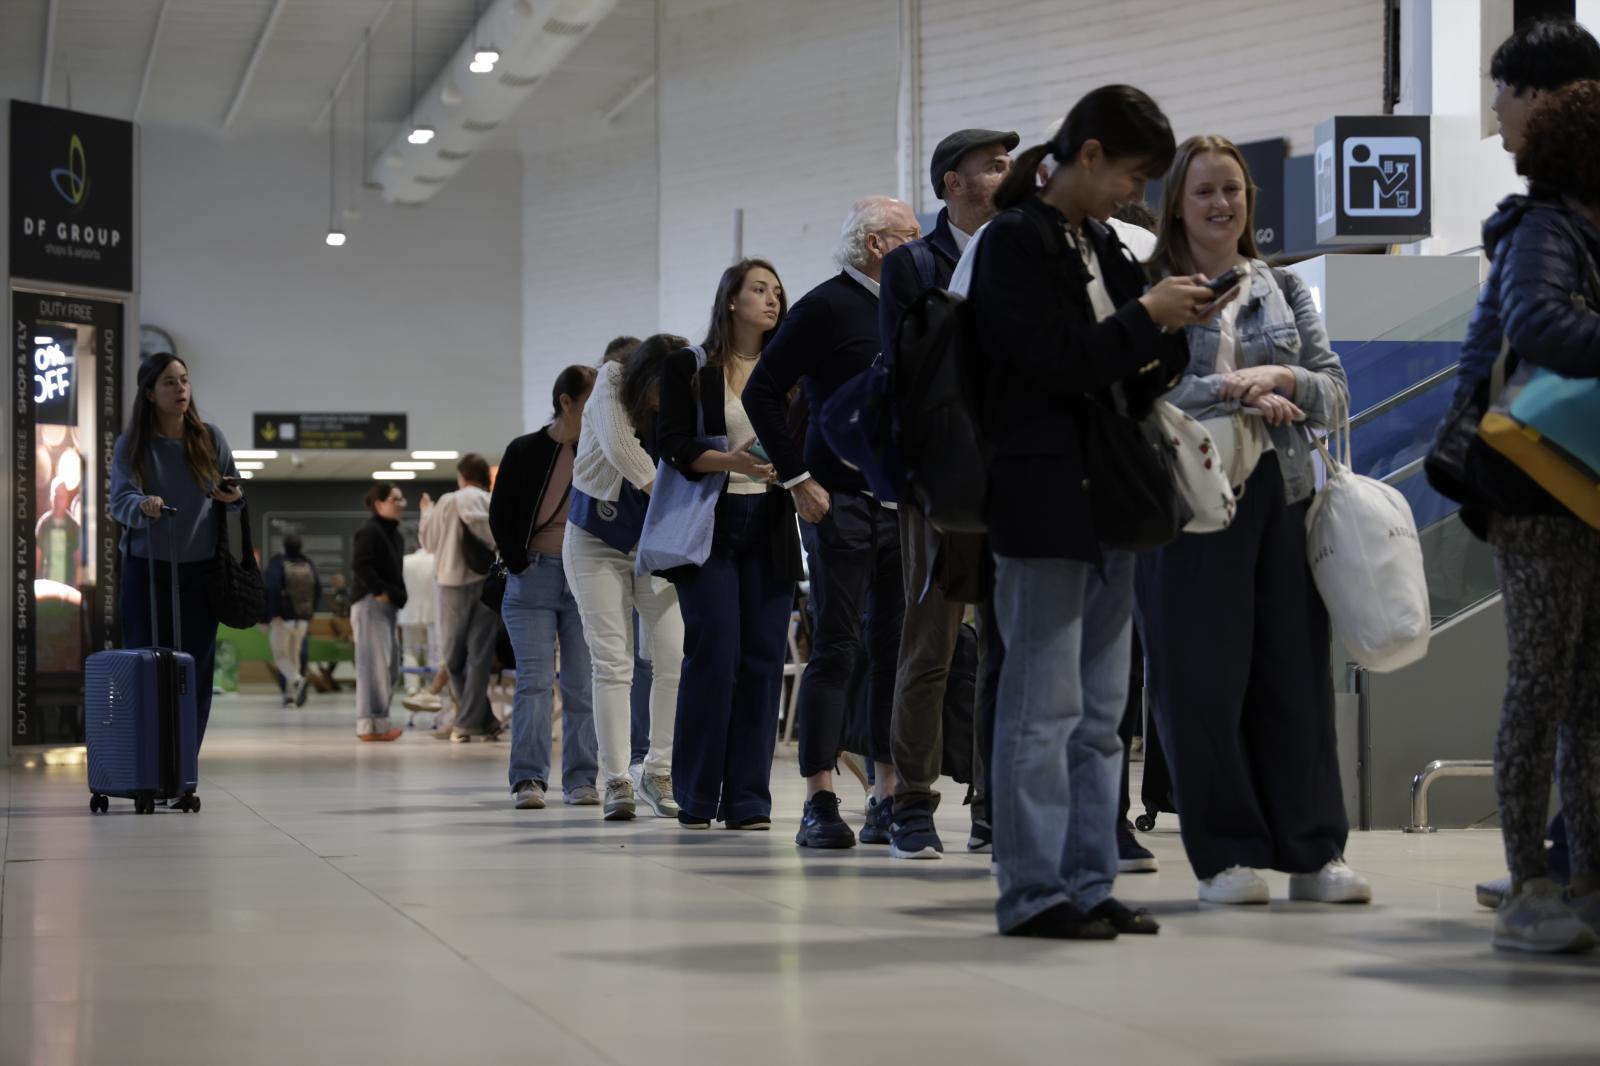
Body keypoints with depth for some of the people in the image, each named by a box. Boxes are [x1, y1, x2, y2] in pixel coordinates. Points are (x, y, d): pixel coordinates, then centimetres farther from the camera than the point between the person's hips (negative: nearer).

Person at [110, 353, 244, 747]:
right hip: (147, 569, -2)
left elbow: (234, 490, 12)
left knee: (196, 671, 2)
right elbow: (120, 500, -13)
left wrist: (234, 498, -12)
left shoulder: (210, 438, 3)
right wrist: (143, 505, -36)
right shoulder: (131, 445, -3)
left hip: (200, 570, 2)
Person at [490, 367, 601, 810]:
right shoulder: (525, 452, -1)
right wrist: (520, 566, -5)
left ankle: (581, 781, 5)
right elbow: (500, 516, 2)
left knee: (583, 685, 2)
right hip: (533, 576, -2)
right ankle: (528, 779, -10)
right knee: (535, 680, -8)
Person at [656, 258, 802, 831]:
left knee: (763, 659, -2)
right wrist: (730, 462, -21)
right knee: (714, 655, -10)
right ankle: (697, 799, -2)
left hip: (769, 529, 4)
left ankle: (748, 800, 0)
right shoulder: (688, 367, 4)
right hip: (709, 527, -4)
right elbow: (672, 445, -5)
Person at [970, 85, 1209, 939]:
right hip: (1043, 499, -9)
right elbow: (1057, 363, -17)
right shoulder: (1015, 242, -9)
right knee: (1044, 703, -6)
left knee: (1099, 708, 10)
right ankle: (1034, 892, -2)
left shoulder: (1101, 249, 17)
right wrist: (1148, 315, -11)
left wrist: (1175, 329, 2)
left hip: (1108, 502, 9)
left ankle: (1087, 885, 15)